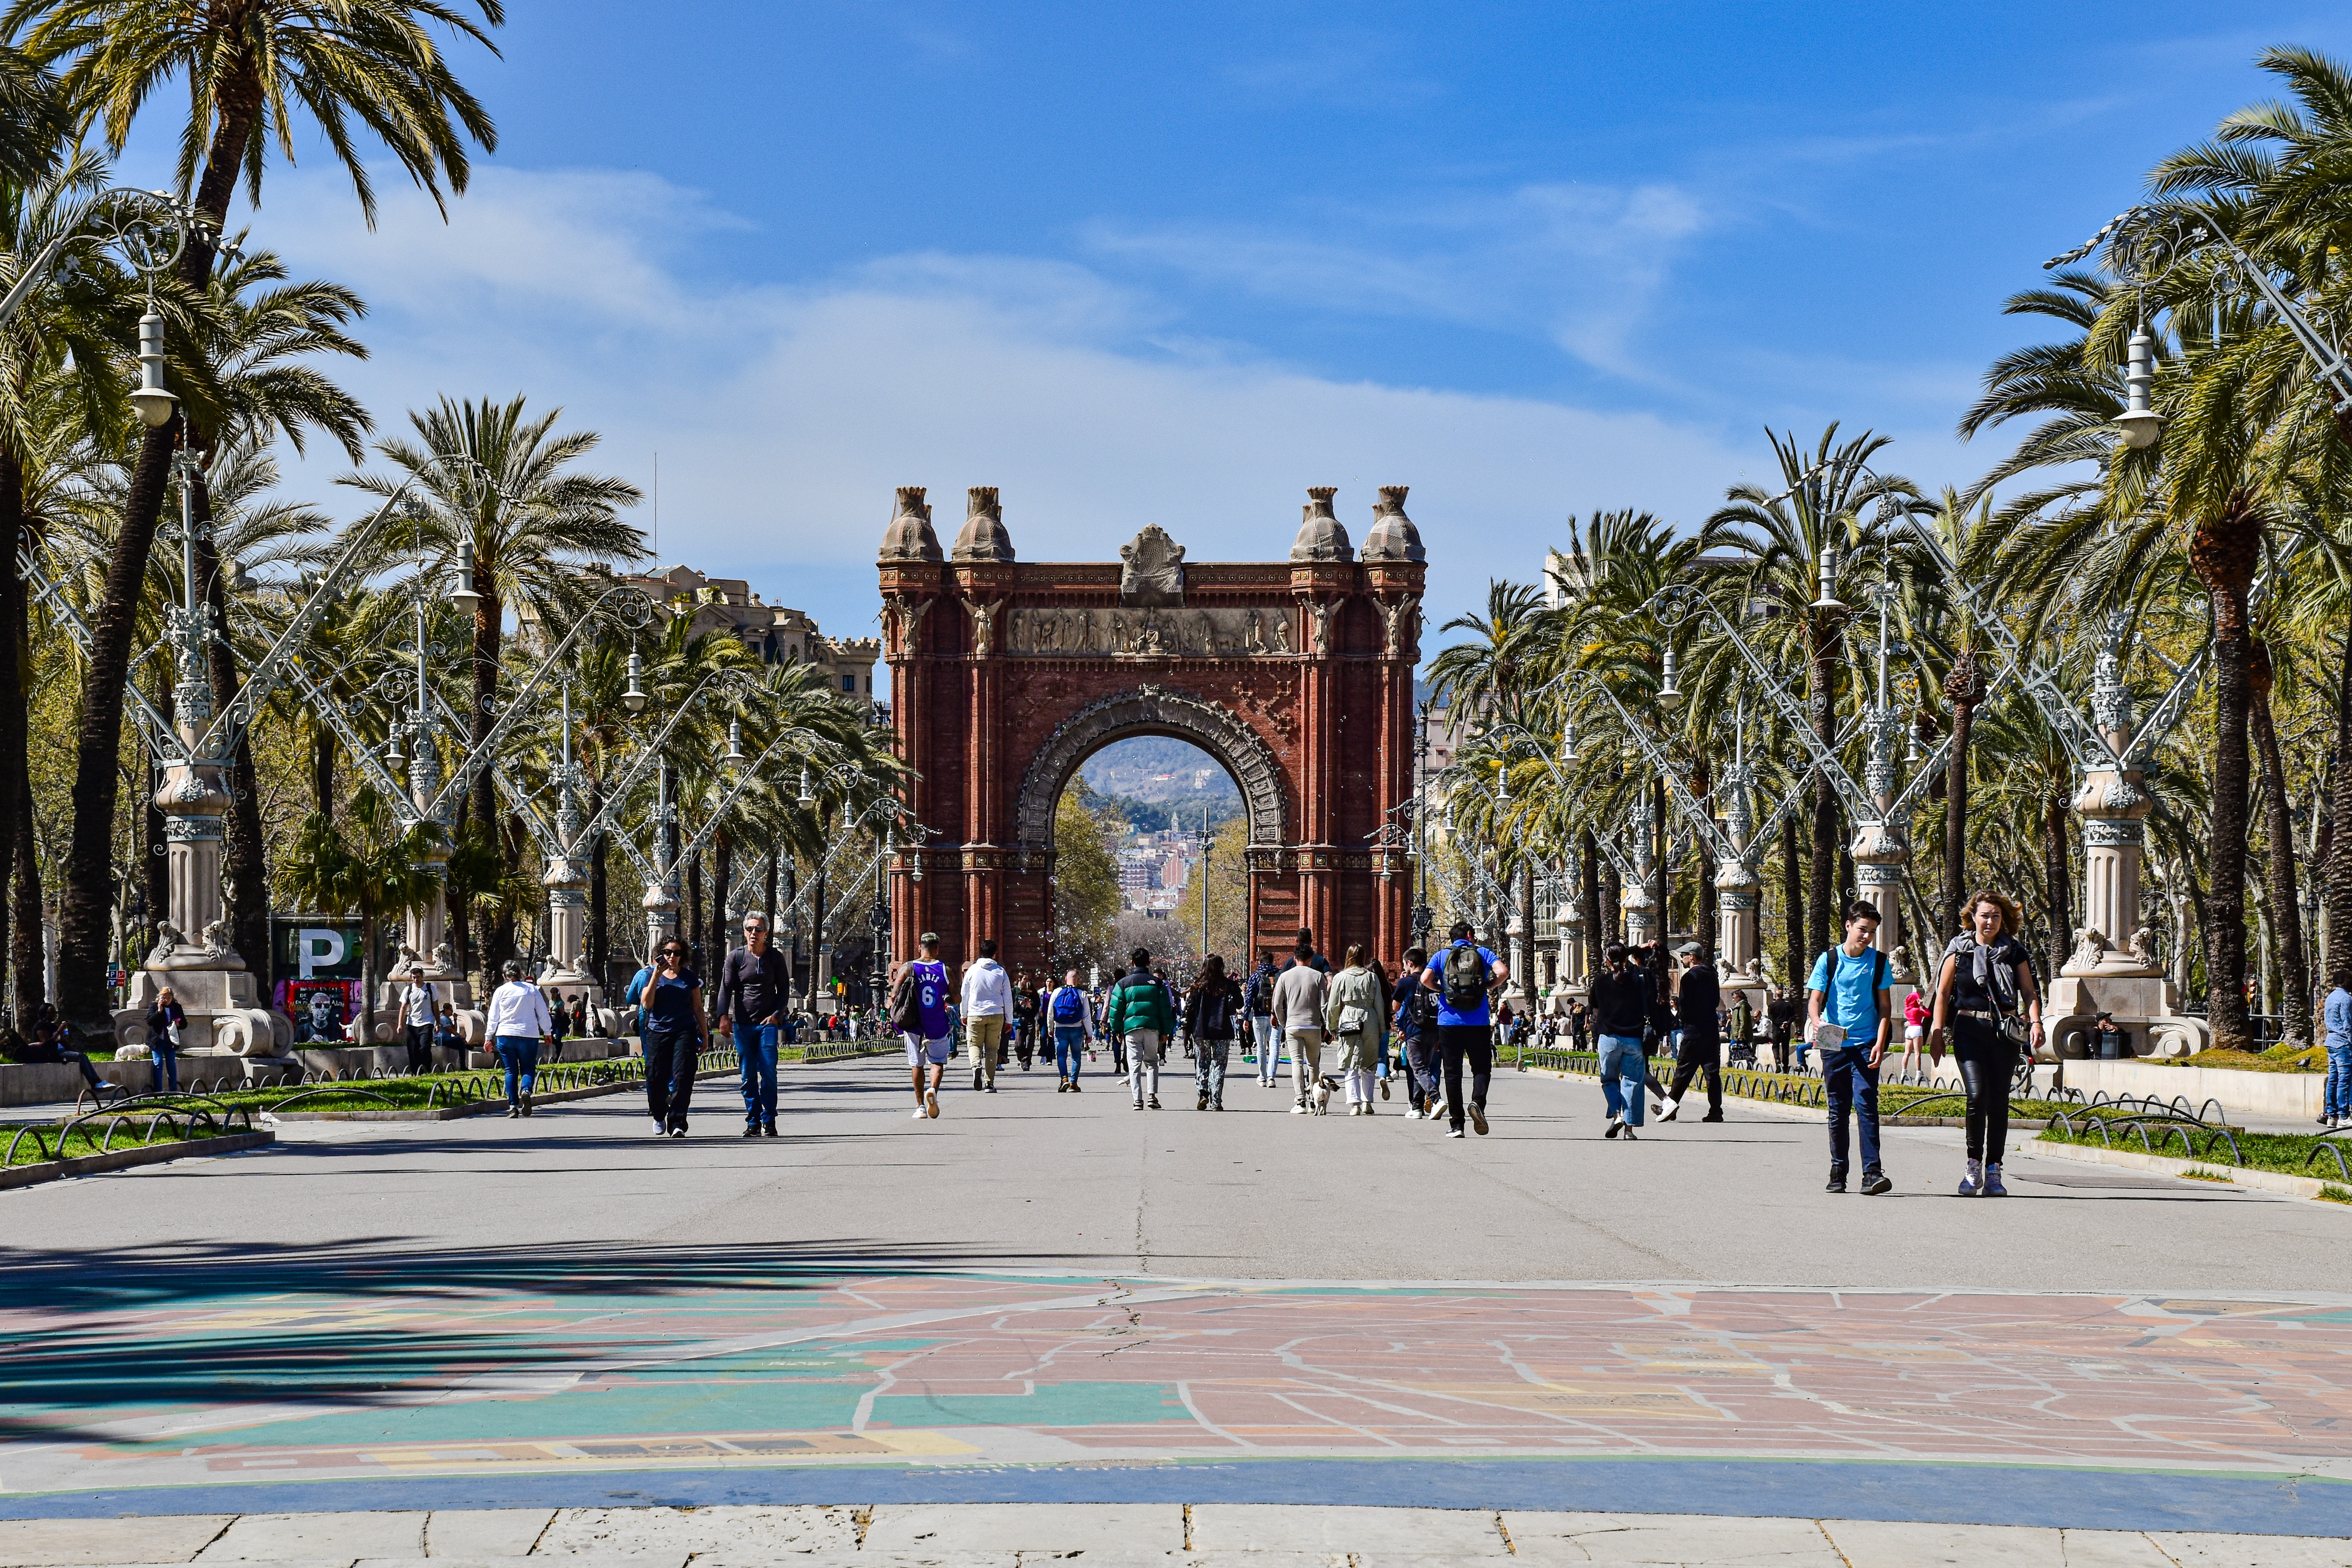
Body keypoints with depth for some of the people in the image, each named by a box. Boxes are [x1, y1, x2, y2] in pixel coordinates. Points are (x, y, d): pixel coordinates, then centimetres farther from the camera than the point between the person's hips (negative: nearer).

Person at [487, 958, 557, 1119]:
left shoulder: (500, 991, 2)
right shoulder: (532, 990, 3)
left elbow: (493, 1017, 5)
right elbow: (543, 1013, 6)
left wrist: (490, 1038, 13)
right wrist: (547, 1033, 16)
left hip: (505, 1035, 0)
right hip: (529, 1036, 0)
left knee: (511, 1071, 6)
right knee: (528, 1068, 7)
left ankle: (513, 1106, -1)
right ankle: (526, 1090, -24)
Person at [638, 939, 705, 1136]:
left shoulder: (690, 977, 10)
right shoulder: (651, 975, 8)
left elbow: (698, 1008, 13)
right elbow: (646, 1004, -5)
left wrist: (704, 1036, 10)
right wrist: (656, 975, -9)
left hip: (685, 1032, 0)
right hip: (658, 1031, 0)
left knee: (682, 1077, -13)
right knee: (656, 1077, -1)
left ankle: (677, 1123, -13)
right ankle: (659, 1116, 24)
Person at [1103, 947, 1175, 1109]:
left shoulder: (1123, 983, 4)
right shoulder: (1157, 983, 7)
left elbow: (1116, 1009, 4)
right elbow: (1166, 1009, 6)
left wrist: (1116, 1030, 12)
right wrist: (1166, 1031, 10)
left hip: (1131, 1028, -1)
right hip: (1152, 1027, 1)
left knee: (1134, 1064, 1)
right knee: (1152, 1062, 13)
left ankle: (1138, 1099, -8)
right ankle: (1152, 1094, -3)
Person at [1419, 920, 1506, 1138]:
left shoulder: (1441, 956, 8)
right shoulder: (1482, 953, 7)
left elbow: (1426, 979, -8)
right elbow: (1503, 972, -9)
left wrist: (1441, 989, 11)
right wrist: (1489, 987, 7)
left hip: (1449, 1022, 1)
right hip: (1479, 1024, 0)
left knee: (1453, 1073, 5)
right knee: (1482, 1069, 10)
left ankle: (1456, 1124, 1)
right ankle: (1478, 1102, -19)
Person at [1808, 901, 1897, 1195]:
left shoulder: (1878, 961, 4)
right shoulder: (1829, 960, 3)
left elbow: (1884, 1005, 6)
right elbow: (1814, 999, 2)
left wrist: (1880, 1043, -6)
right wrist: (1817, 1022, -20)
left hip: (1866, 1044, -1)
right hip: (1834, 1045, 1)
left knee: (1865, 1104, -13)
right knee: (1838, 1110, 7)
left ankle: (1872, 1172, -17)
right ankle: (1838, 1173, 15)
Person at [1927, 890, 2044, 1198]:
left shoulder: (2015, 952, 9)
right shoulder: (1959, 950, 5)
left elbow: (2029, 993, 5)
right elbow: (1943, 994, 6)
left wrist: (2035, 1022, -12)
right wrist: (1937, 1035, -1)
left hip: (2004, 1033, 2)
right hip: (1969, 1030, -2)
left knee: (1999, 1101, -1)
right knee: (1978, 1094, -17)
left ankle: (1993, 1172, 7)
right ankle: (1974, 1166, -3)